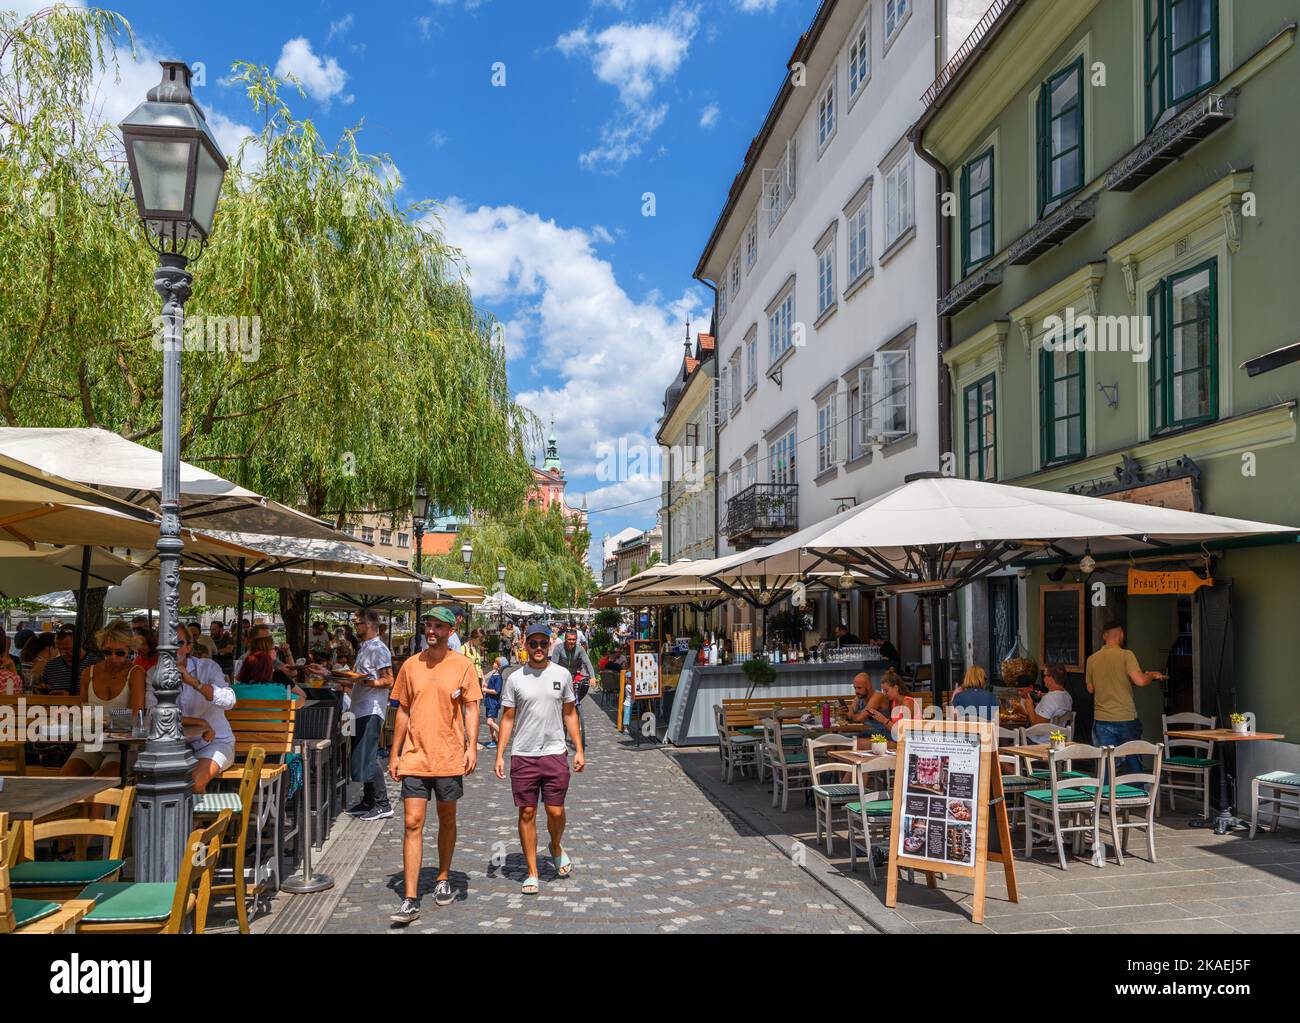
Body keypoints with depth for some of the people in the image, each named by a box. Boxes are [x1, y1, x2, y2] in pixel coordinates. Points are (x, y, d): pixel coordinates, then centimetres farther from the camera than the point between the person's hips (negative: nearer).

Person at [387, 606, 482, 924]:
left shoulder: (462, 665, -3)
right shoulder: (411, 665, 4)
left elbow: (471, 707, -3)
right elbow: (403, 711, 9)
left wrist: (471, 746, -14)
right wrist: (394, 753, 8)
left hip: (449, 757, -1)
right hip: (414, 757, 1)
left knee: (447, 821, 14)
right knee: (412, 823, -4)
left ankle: (443, 880, 34)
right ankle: (411, 900, -3)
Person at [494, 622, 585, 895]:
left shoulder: (562, 675, 4)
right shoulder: (515, 678, 2)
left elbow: (570, 714, 10)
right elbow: (507, 719, 5)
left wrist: (579, 749, 5)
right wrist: (499, 755, -2)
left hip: (555, 753, 0)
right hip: (522, 755, 0)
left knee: (555, 811, -1)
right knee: (527, 813, 4)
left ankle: (556, 847, 31)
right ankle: (532, 872, 14)